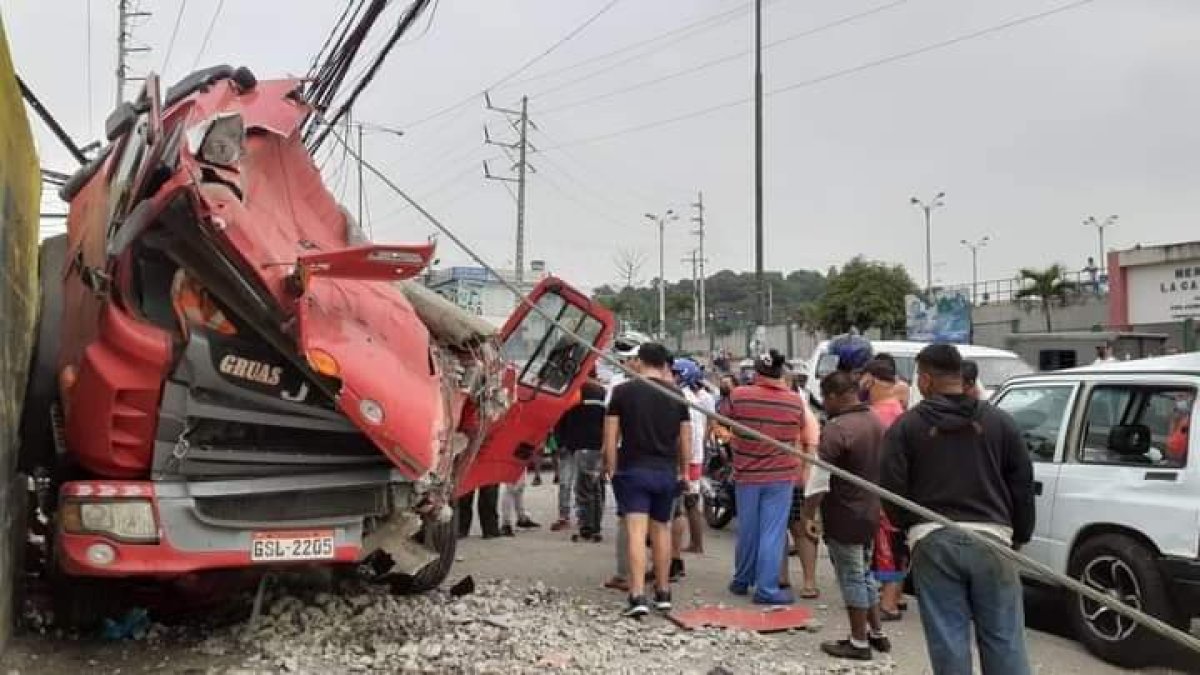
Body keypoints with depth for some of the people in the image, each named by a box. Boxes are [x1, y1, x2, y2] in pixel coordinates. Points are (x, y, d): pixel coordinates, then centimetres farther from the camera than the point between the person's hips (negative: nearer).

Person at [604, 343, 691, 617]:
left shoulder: (623, 391, -4)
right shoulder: (676, 394, 4)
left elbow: (610, 435, -5)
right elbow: (685, 438, 7)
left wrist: (611, 469, 3)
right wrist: (684, 471, 17)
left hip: (633, 469, -3)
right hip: (667, 471, 3)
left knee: (636, 532, -8)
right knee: (661, 529, 16)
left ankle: (637, 597, -16)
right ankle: (663, 593, 24)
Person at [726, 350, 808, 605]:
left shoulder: (739, 395, -8)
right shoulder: (795, 400, -4)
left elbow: (727, 421, 10)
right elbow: (800, 435, 10)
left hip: (746, 474, 1)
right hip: (781, 475, -1)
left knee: (747, 531, 14)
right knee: (773, 533, 1)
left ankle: (742, 581, 28)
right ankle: (766, 589, 1)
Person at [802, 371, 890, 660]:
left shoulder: (837, 428, -22)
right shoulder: (876, 422, 6)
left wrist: (808, 514, -18)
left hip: (845, 517, -8)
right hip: (871, 513, 8)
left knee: (852, 579, 3)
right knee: (864, 574, 21)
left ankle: (859, 642, 13)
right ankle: (877, 634, 29)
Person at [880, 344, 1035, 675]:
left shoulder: (906, 427, 1)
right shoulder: (999, 421, 8)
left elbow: (891, 490, -2)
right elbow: (1023, 484, 9)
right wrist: (1020, 536, 19)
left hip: (933, 541, -2)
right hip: (992, 539, 2)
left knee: (948, 642, 4)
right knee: (1003, 639, 9)